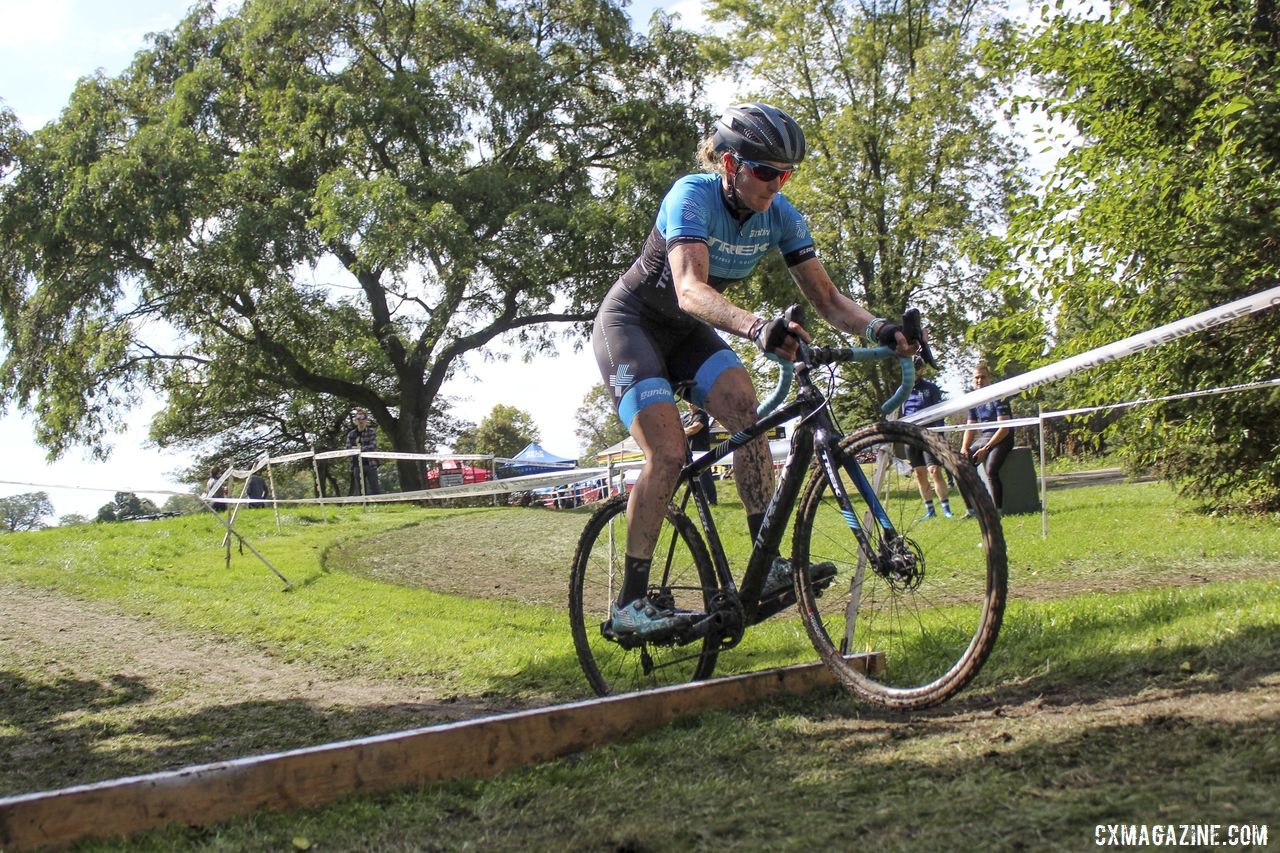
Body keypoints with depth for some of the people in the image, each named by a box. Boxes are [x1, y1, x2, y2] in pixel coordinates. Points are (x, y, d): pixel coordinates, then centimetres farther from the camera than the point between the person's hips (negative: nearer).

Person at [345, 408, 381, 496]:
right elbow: (348, 449, 4)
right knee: (361, 491, 3)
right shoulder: (351, 435, 10)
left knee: (374, 490, -5)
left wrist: (361, 448, -18)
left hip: (370, 464, -3)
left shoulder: (371, 431, 3)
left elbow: (373, 446, -9)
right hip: (357, 466, 3)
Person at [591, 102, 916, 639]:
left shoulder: (780, 215, -11)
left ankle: (767, 563, -20)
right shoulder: (693, 197, -29)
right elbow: (691, 290, -45)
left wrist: (878, 327, -32)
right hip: (630, 321, -6)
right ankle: (630, 604, -15)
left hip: (685, 332, 6)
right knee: (668, 453, -22)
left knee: (745, 406, -22)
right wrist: (757, 328, -62)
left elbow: (826, 297, -12)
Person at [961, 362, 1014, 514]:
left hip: (1002, 439, -7)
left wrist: (986, 449, -21)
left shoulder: (998, 397, -10)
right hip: (983, 438, 7)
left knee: (991, 469, -30)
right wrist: (964, 448, -4)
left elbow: (1004, 429, -15)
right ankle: (972, 508, -7)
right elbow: (970, 429, 14)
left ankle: (998, 510, -22)